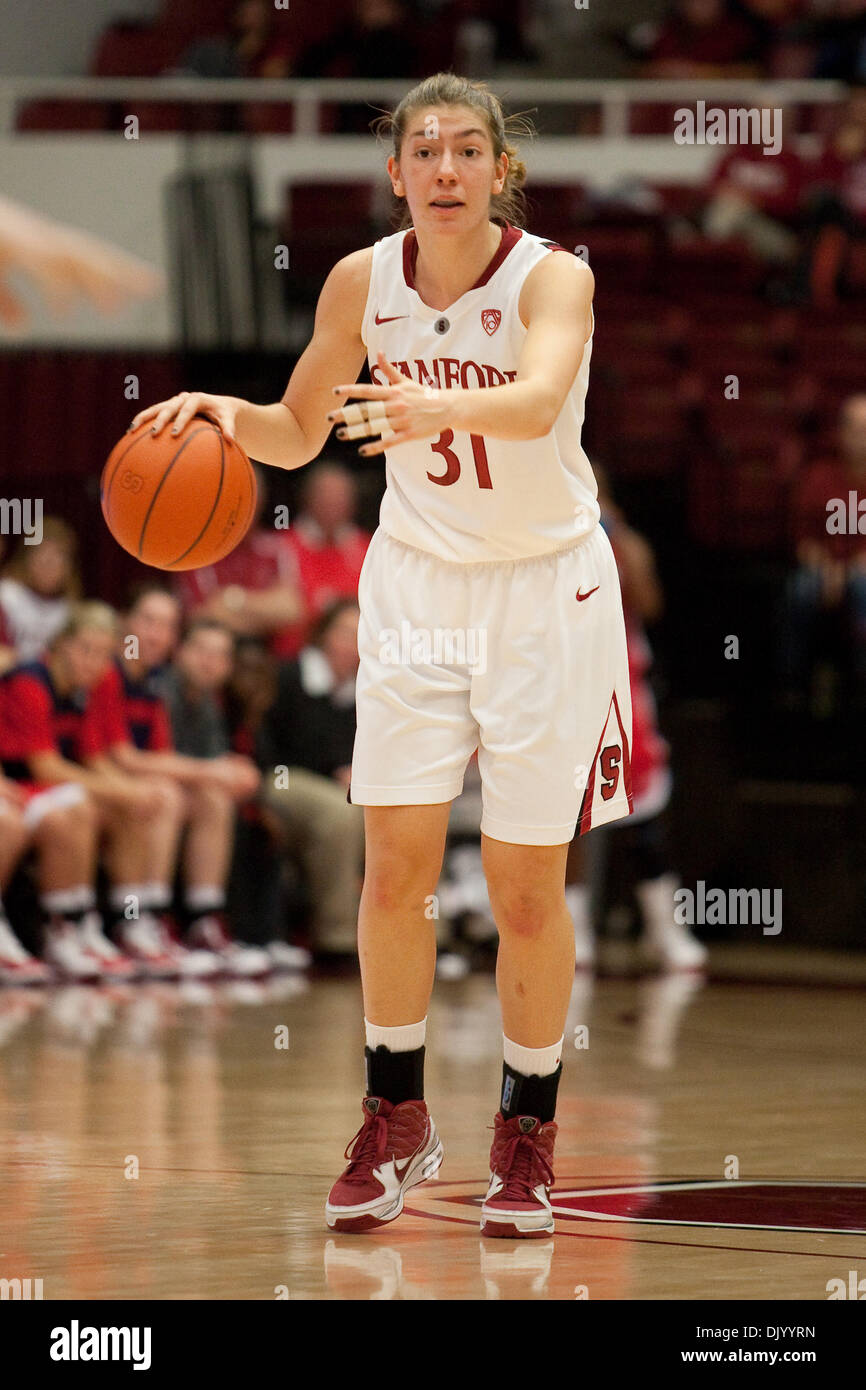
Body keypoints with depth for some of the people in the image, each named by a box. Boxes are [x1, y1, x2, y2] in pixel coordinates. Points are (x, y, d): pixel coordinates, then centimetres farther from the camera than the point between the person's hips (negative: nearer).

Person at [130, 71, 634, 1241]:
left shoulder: (552, 277, -20)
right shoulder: (363, 281, -7)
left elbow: (537, 402, -42)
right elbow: (297, 435, 6)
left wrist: (435, 409, -61)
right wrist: (228, 414, -16)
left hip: (545, 587, -3)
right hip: (417, 582, 3)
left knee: (526, 888, 0)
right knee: (396, 867, -3)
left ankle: (528, 1134, 17)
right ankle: (397, 1122, 13)